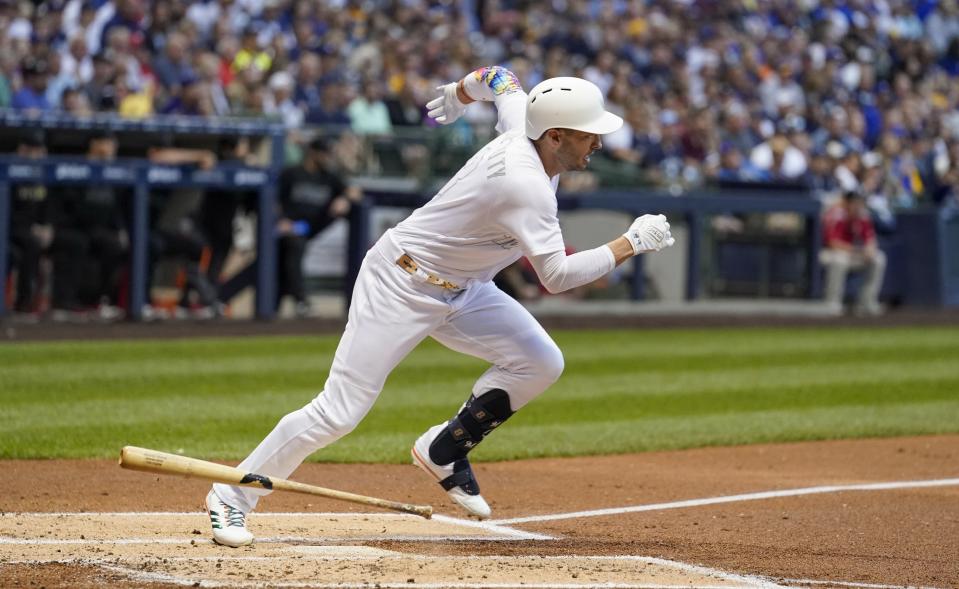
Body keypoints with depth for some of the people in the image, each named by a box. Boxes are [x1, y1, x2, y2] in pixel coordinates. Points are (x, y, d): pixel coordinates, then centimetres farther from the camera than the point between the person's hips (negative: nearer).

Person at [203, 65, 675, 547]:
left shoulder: (523, 123, -6)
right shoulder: (526, 184, -31)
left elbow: (501, 79, 16)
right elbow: (557, 277, -31)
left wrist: (459, 94, 36)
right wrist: (632, 243, -24)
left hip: (460, 289, 9)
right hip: (401, 285, -9)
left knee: (540, 362, -6)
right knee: (339, 412, -11)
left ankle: (443, 452, 11)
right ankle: (230, 498, 2)